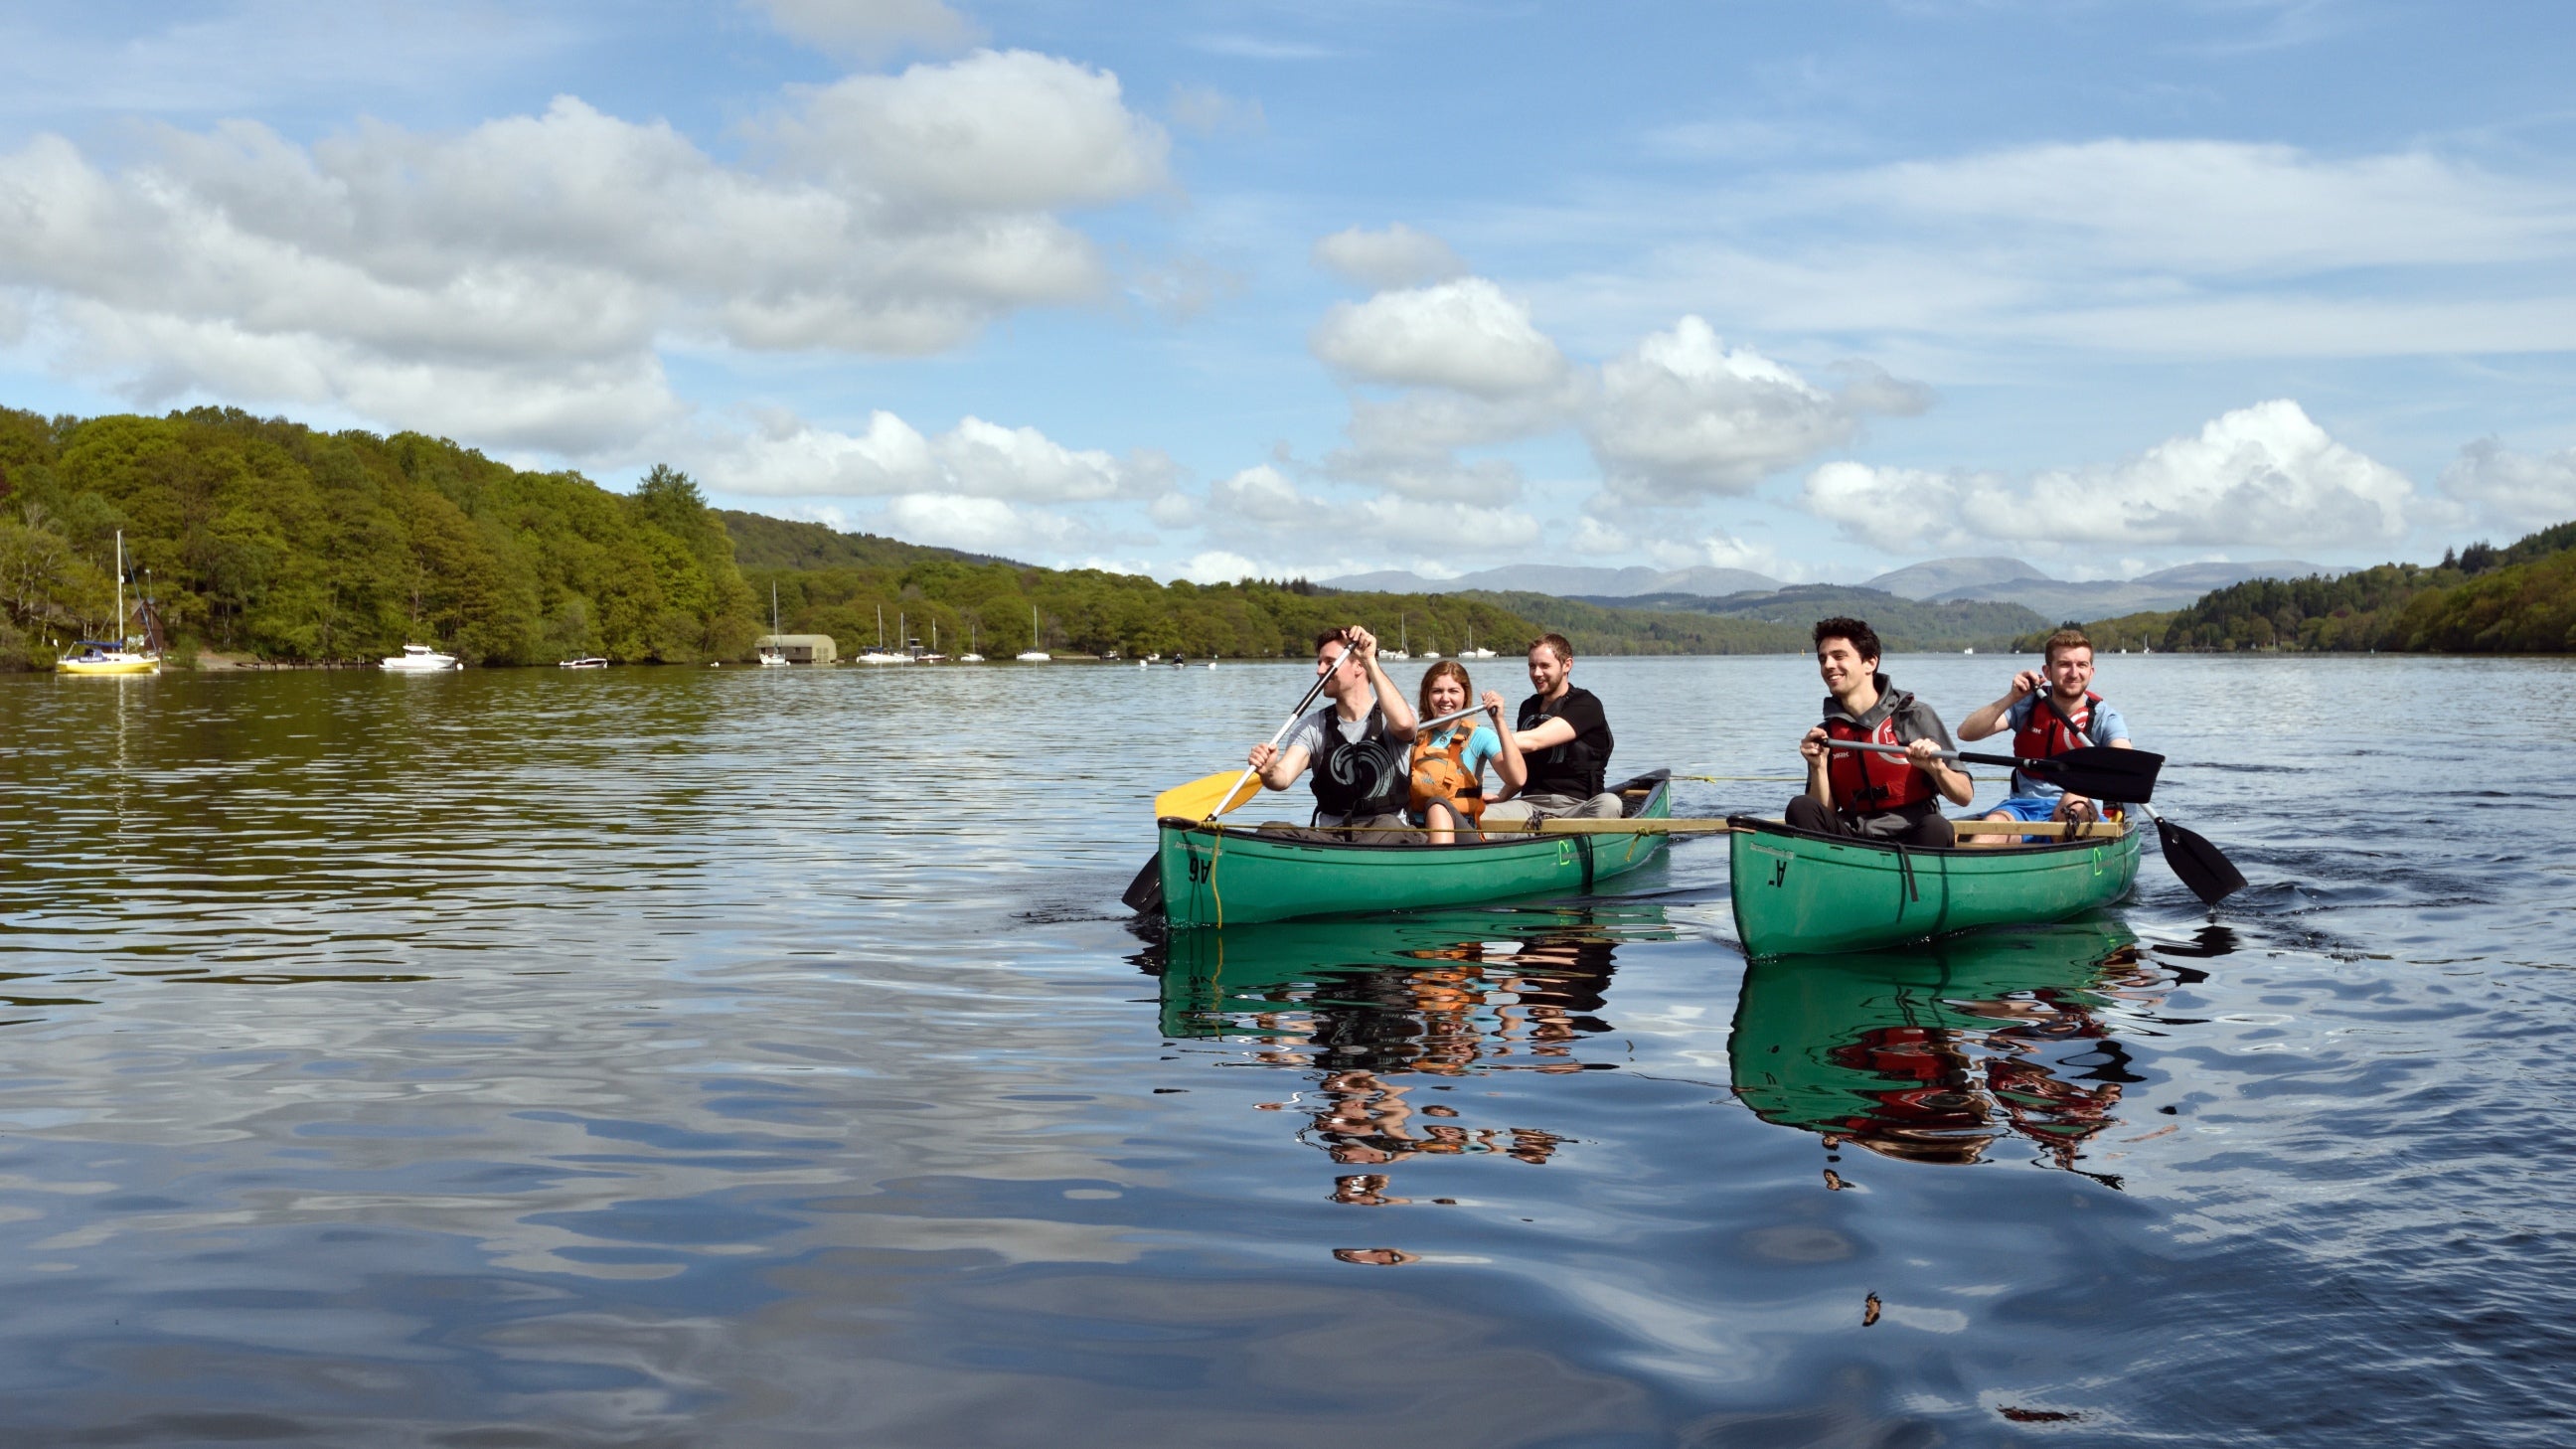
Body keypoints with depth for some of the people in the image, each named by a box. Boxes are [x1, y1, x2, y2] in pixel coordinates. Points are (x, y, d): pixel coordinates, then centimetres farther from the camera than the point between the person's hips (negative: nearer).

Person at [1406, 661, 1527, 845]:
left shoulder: (1478, 736, 6)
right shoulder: (1416, 735, 15)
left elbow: (1518, 779, -9)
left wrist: (1499, 722, -13)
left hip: (1463, 836, -2)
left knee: (1437, 805, -35)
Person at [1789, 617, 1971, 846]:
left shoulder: (1914, 716, 1)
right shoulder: (1825, 734, 11)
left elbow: (1964, 797, 0)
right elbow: (1824, 816, 7)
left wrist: (1936, 768, -20)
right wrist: (1819, 767, -7)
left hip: (1910, 840, -3)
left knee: (1936, 828, -35)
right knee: (1800, 808, -23)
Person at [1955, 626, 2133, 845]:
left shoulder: (2105, 717, 2)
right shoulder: (2027, 705, 8)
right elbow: (1966, 733, -3)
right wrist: (2011, 698, -15)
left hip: (2082, 818, -1)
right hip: (2023, 807, 1)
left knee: (2074, 801, -37)